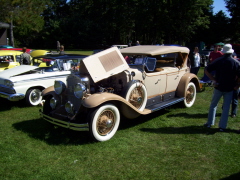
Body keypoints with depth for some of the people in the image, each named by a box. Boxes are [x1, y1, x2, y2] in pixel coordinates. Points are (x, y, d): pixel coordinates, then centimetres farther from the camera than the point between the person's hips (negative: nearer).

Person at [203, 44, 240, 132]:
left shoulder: (218, 61, -4)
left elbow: (207, 70, -8)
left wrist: (213, 79, -4)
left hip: (218, 87, 0)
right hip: (229, 88, 0)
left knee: (213, 105, 15)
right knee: (226, 107, 8)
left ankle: (209, 123, 19)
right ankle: (222, 126, 11)